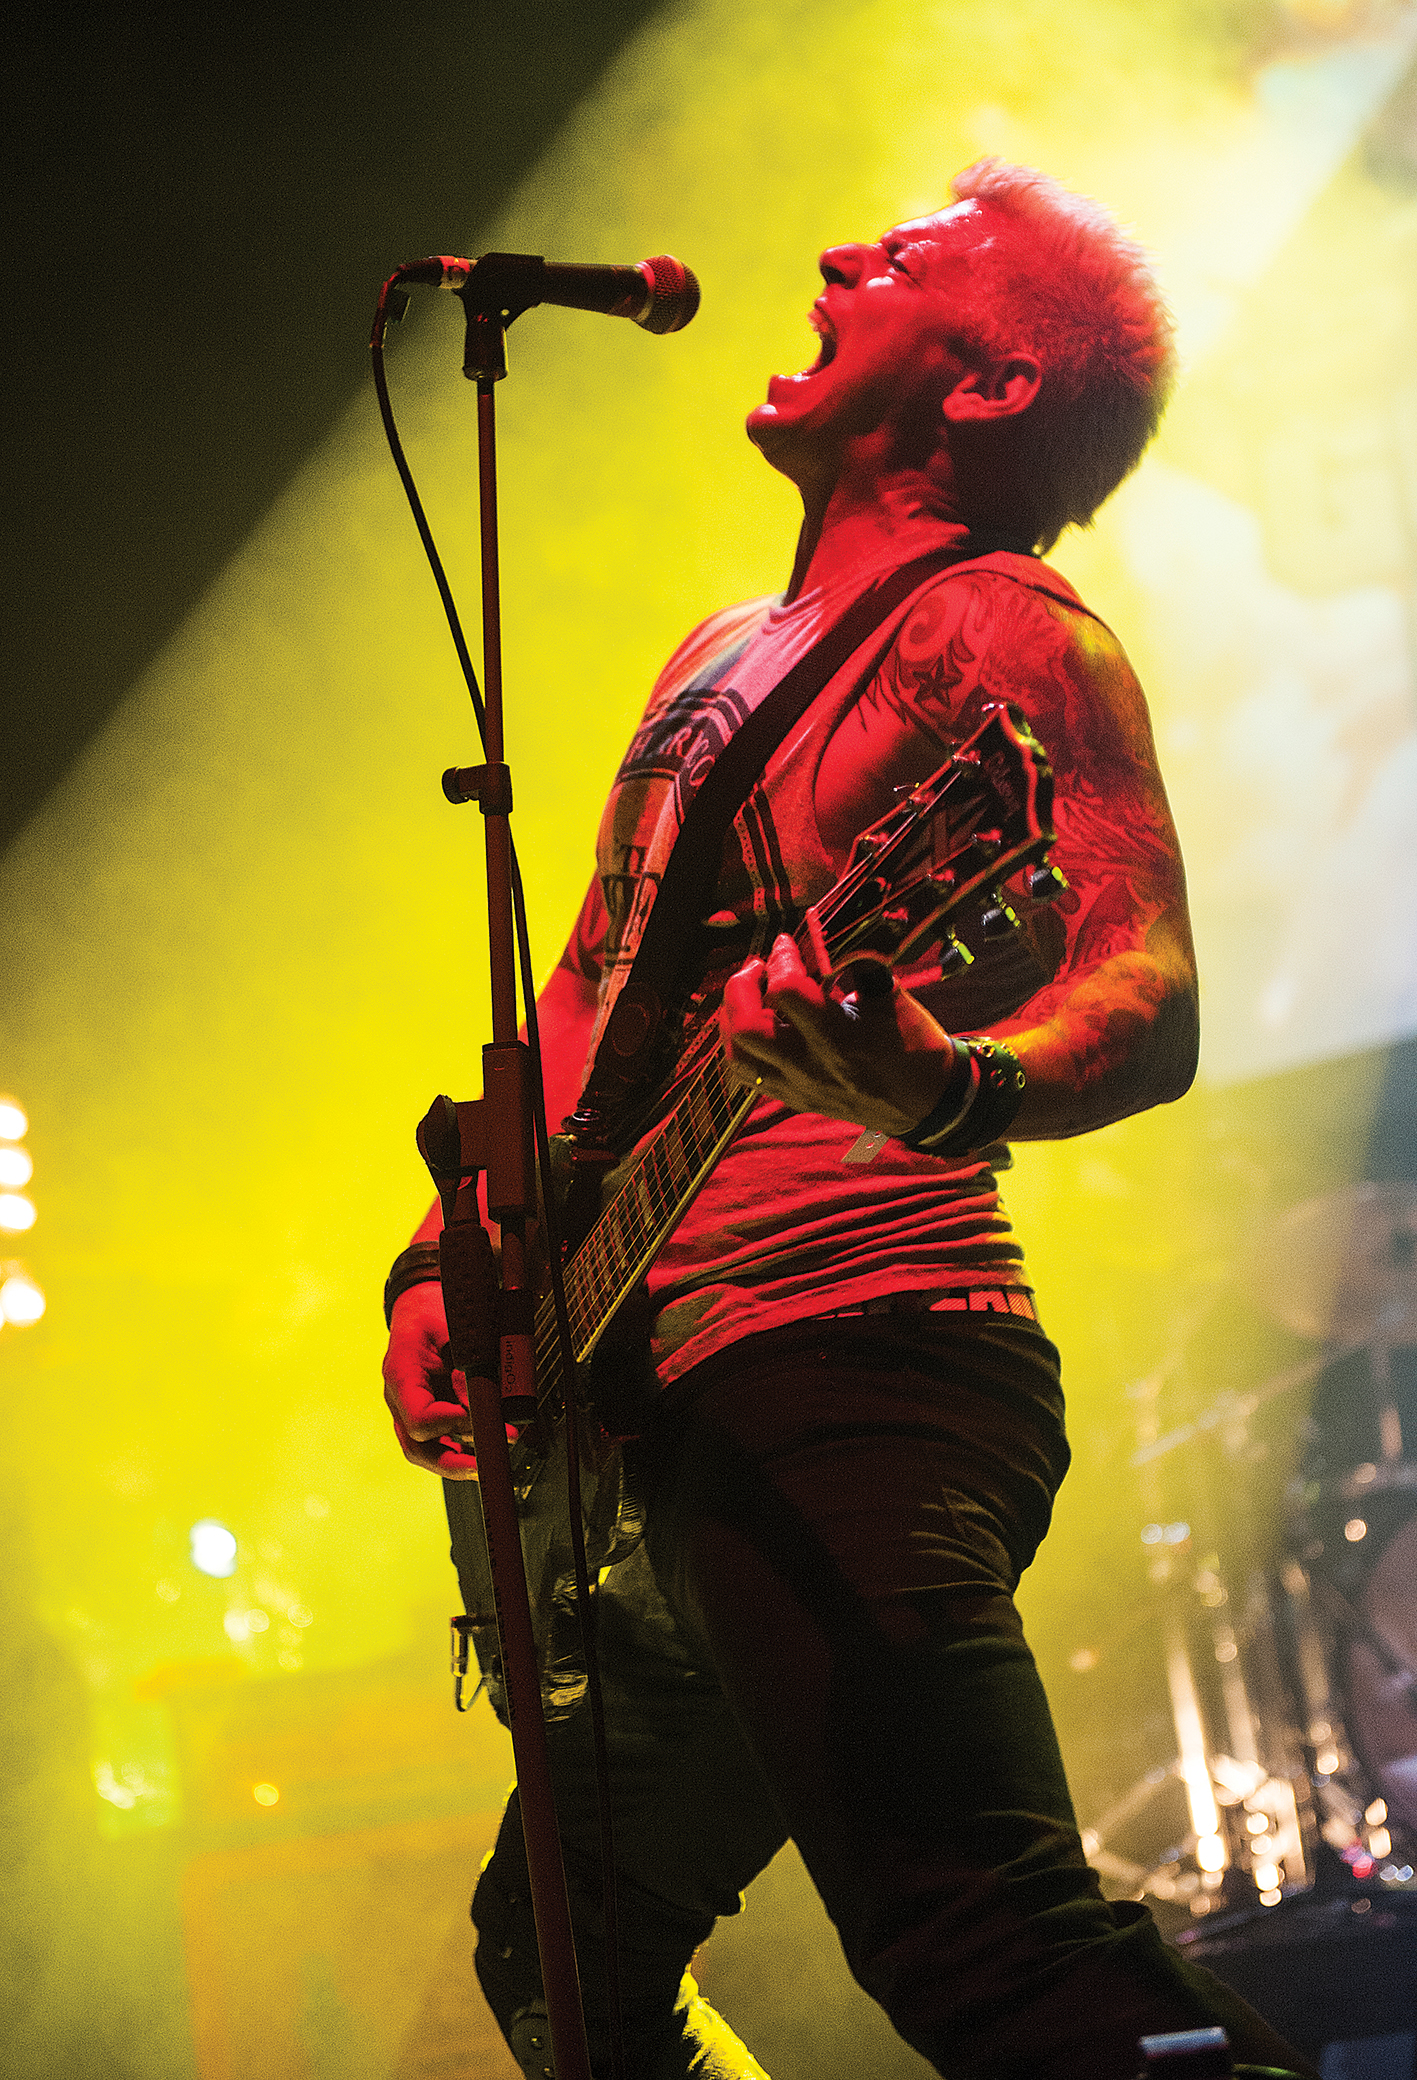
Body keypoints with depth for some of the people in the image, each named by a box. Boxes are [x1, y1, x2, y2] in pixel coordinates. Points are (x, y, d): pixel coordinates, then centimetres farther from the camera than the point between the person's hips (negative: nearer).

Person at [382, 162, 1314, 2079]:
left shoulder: (998, 627, -3)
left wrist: (953, 1088, -38)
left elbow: (1151, 997, -16)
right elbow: (589, 1001, 29)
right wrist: (447, 1264, 15)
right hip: (671, 1398, 9)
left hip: (849, 1345, -9)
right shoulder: (717, 662, 25)